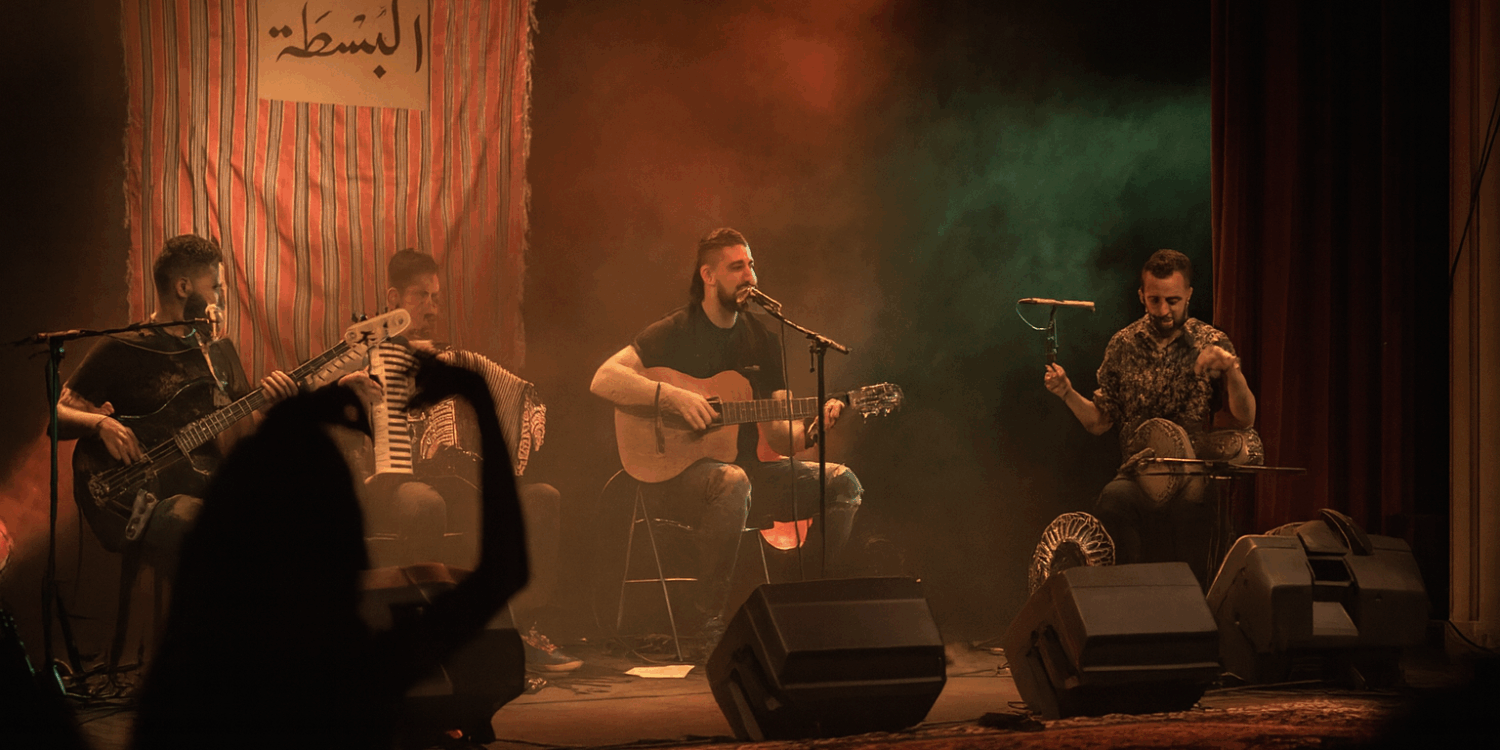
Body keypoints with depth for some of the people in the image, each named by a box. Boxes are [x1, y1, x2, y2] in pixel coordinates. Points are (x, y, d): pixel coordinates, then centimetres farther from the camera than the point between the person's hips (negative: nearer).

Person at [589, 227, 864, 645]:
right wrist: (674, 397, -26)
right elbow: (603, 380, -17)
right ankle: (711, 621, -30)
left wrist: (808, 431, -14)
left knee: (842, 482, -9)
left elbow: (776, 436, 9)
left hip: (745, 466, 6)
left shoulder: (762, 340, 11)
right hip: (674, 474, -6)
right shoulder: (675, 333, -5)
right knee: (732, 481, -40)